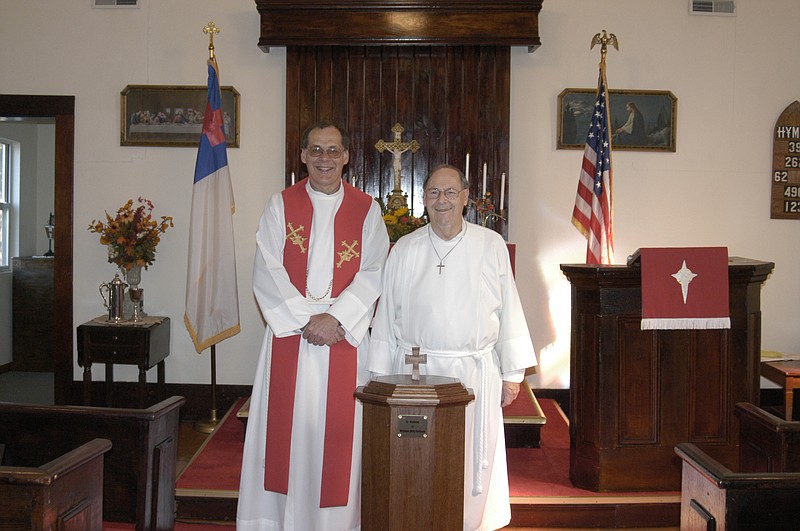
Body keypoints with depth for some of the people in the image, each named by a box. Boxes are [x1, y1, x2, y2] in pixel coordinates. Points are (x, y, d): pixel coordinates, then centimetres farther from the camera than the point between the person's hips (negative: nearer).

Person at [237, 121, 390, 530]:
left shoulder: (366, 210, 6)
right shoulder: (280, 205, 6)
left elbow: (373, 274, -3)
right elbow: (266, 273, -3)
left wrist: (334, 317, -15)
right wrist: (307, 319, -13)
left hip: (346, 335, 0)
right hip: (289, 333, 0)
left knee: (339, 431, 3)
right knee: (287, 429, 3)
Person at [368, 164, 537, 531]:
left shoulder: (491, 246, 2)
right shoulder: (404, 250, 4)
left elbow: (509, 310, 4)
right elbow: (387, 315, 7)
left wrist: (512, 373, 2)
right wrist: (382, 376, 6)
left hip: (475, 373, 0)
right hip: (416, 372, 0)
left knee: (473, 461, 5)